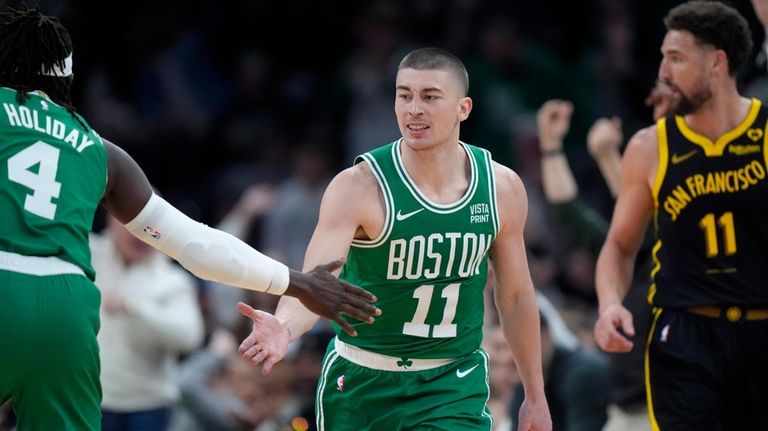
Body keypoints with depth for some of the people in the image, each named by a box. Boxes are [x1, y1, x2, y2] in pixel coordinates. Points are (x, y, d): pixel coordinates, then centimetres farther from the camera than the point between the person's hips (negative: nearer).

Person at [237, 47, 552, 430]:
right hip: (362, 384, -2)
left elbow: (515, 295, 9)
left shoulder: (502, 187, -5)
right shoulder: (358, 187, -18)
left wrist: (535, 396, 14)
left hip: (454, 385, 2)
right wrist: (285, 328, -53)